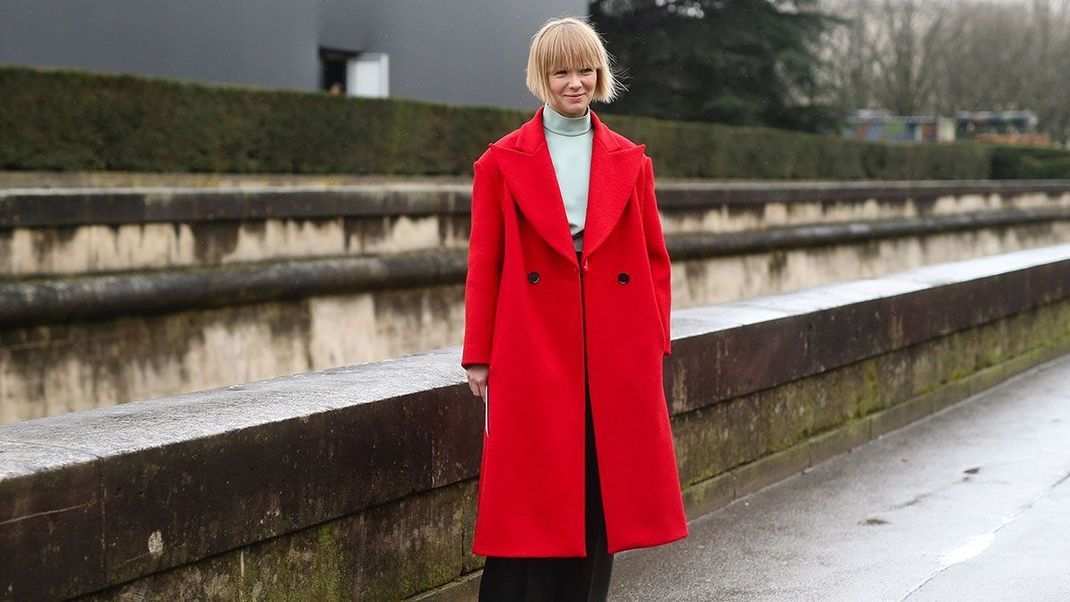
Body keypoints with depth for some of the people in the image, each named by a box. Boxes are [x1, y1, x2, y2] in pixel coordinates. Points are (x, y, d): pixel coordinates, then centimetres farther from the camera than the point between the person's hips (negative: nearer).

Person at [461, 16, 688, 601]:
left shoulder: (631, 162, 9)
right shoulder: (502, 162, 2)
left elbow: (655, 260, 11)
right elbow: (484, 265, 2)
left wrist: (654, 342, 3)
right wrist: (479, 357, -1)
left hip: (617, 355, 2)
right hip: (533, 352, -2)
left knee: (602, 494, 5)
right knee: (533, 500, -2)